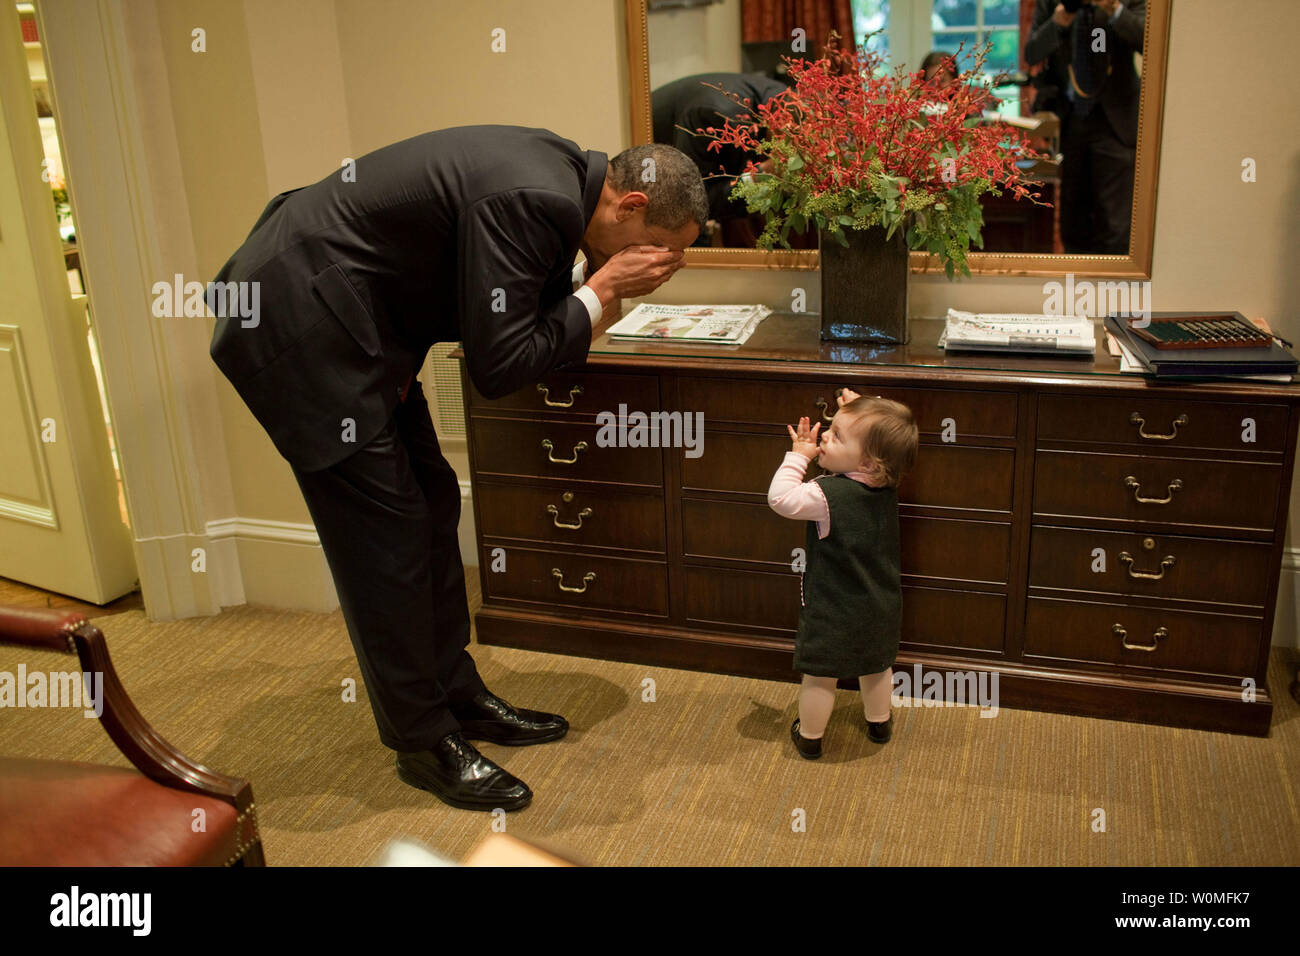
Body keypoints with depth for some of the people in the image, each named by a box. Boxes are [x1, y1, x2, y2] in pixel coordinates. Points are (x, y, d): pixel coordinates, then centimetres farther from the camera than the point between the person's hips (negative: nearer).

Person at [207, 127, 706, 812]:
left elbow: (533, 312, 13)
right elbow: (498, 367, -22)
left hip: (337, 314, 10)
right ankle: (425, 743, 13)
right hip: (295, 324, -10)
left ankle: (459, 696, 28)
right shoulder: (534, 201, -25)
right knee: (386, 533, -4)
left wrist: (601, 291, -4)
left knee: (431, 505, 13)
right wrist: (601, 290, -16)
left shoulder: (557, 171, 5)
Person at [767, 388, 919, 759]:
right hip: (880, 607, 7)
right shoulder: (884, 483, -9)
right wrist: (856, 412, 2)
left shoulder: (830, 494, -31)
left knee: (820, 674, 13)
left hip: (833, 612, -7)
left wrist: (798, 456, -21)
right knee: (876, 666, 27)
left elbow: (780, 498, -28)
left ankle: (809, 737, 31)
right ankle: (879, 723, 47)